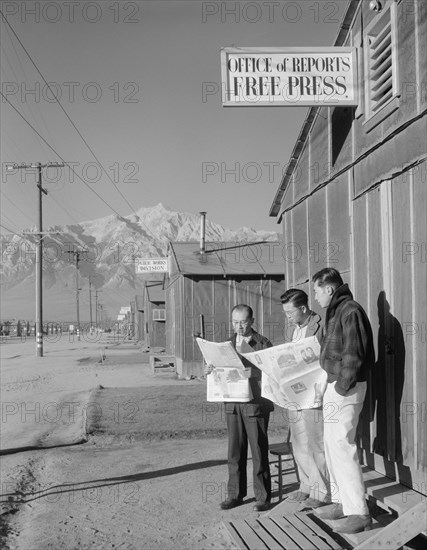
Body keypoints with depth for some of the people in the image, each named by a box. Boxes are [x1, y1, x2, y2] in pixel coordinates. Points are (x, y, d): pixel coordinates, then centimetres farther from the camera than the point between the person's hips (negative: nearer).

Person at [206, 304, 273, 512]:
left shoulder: (263, 344, -3)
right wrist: (210, 369, -4)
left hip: (256, 404, -4)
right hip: (232, 404, 5)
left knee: (259, 452, 1)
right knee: (235, 452, 9)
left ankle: (263, 497, 11)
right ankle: (235, 494, 19)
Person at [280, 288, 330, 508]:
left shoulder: (320, 327, -14)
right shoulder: (297, 329, 15)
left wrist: (322, 389, -20)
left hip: (314, 394, -9)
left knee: (315, 444, -1)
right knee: (299, 443, 14)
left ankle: (321, 492, 9)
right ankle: (307, 486, 26)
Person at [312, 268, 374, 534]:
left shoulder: (350, 311, -15)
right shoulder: (335, 311, 15)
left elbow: (354, 354, -21)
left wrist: (342, 387, -19)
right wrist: (333, 386, 14)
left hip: (345, 388, -10)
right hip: (336, 385, 10)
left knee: (341, 445, -9)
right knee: (333, 445, 15)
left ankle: (358, 513, -4)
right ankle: (343, 502, 24)